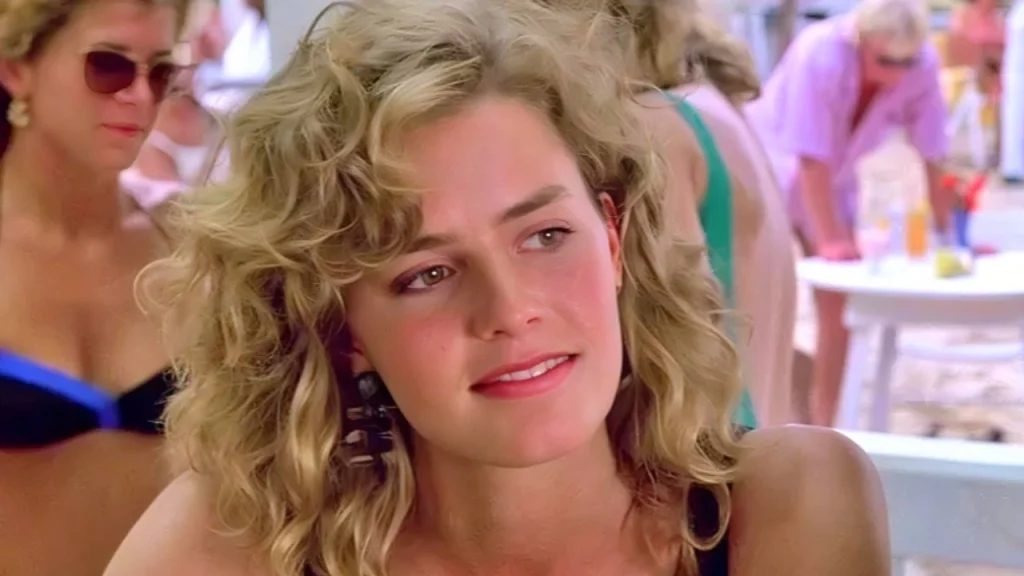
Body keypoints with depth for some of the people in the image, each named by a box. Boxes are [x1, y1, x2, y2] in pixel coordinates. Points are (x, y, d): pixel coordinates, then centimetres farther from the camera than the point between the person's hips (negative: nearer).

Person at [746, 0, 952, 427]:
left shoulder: (923, 65, -22)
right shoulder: (820, 53, -34)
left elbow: (933, 156, -14)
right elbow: (811, 158, -32)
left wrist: (948, 234, -11)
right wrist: (829, 240, -30)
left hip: (834, 178, 5)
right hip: (771, 165, -4)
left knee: (838, 304, 1)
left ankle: (821, 427, 12)